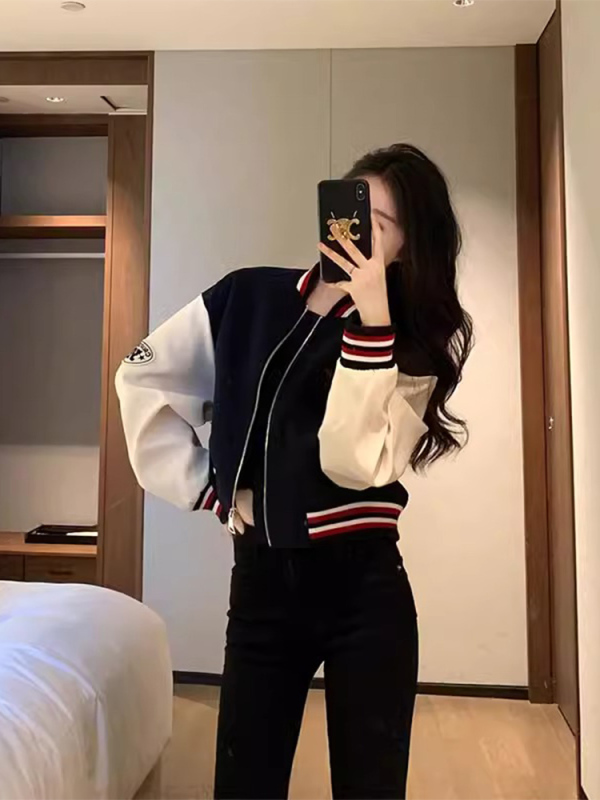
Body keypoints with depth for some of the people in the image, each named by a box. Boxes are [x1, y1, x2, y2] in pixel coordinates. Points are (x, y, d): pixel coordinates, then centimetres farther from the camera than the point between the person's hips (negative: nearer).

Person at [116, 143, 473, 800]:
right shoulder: (249, 297, 1)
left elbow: (355, 463, -19)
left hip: (363, 583, -1)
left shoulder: (415, 342, -3)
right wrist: (204, 487, 2)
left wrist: (371, 318, -23)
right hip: (261, 581, 1)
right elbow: (143, 378, 8)